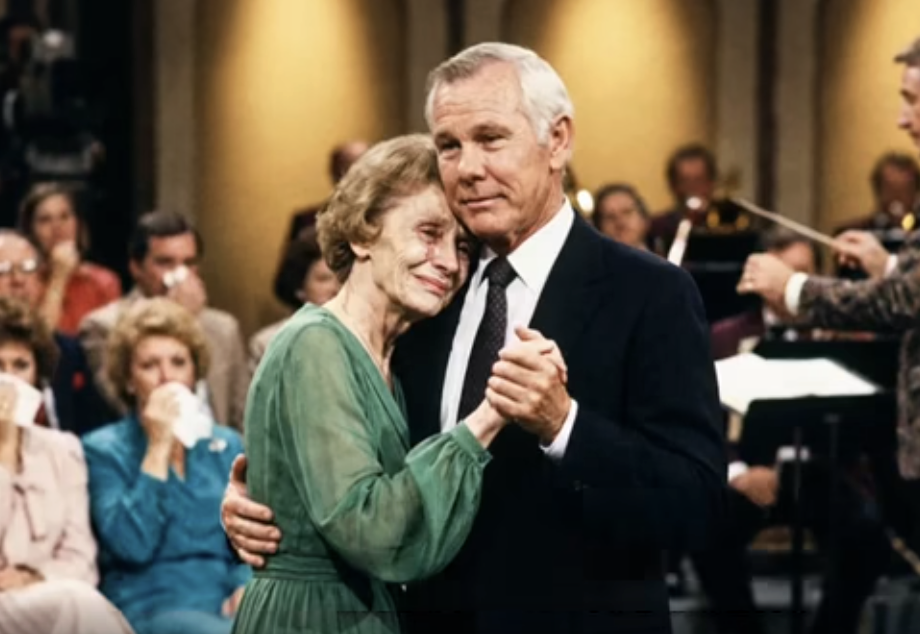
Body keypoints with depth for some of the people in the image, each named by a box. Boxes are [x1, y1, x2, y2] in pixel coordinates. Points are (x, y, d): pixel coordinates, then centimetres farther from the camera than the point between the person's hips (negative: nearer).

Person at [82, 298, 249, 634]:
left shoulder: (227, 445, 21)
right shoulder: (103, 450, 7)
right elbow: (132, 545, -9)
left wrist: (247, 585, -7)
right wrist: (158, 449, -7)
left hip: (229, 607, 4)